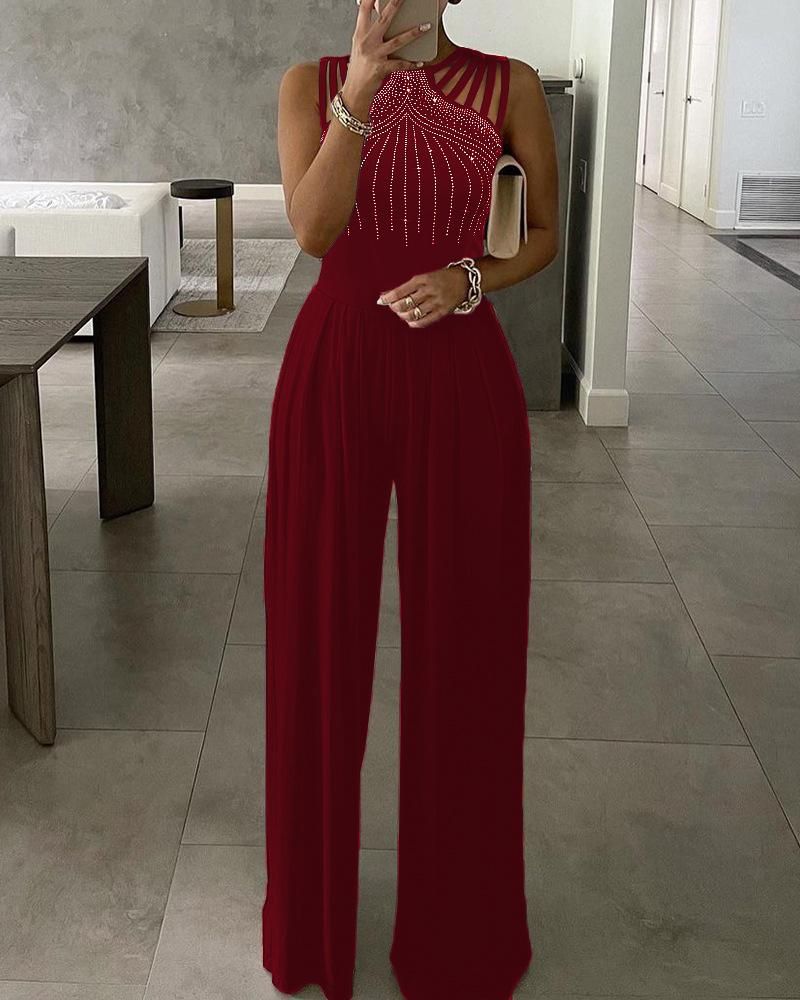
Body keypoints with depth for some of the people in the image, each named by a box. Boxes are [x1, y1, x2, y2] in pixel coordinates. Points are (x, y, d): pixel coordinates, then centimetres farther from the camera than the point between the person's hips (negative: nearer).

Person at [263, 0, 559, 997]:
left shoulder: (509, 83, 2)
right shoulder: (312, 82, 2)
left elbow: (544, 232, 10)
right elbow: (313, 227, -12)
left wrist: (466, 280, -9)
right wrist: (358, 93, -24)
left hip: (460, 379, 0)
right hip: (334, 368, 1)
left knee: (461, 638, 7)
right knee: (319, 634, 7)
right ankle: (313, 915, 29)